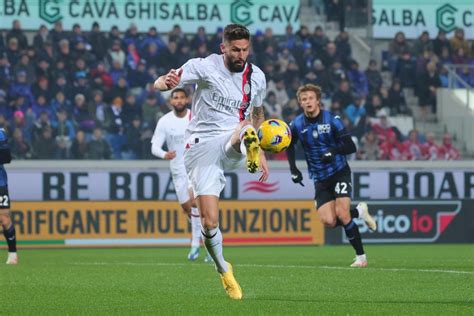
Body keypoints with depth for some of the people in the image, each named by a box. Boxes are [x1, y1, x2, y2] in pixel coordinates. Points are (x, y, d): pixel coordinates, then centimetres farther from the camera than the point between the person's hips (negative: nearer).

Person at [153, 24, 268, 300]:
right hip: (202, 146, -2)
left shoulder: (256, 77, 6)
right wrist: (166, 82, -38)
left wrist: (260, 151, 18)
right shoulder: (205, 67, -6)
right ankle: (224, 270, 13)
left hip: (232, 144, 2)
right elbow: (159, 84, -13)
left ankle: (251, 152, -71)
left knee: (247, 128, -37)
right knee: (209, 222, -10)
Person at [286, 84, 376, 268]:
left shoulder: (332, 120, -10)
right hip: (320, 179, 3)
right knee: (328, 221, -14)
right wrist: (293, 169, 5)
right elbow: (289, 146, 17)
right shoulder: (297, 125, -2)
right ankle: (359, 212, 16)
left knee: (342, 214, -19)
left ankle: (361, 256, -5)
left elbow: (351, 147, -11)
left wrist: (333, 151, -28)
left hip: (339, 172, -3)